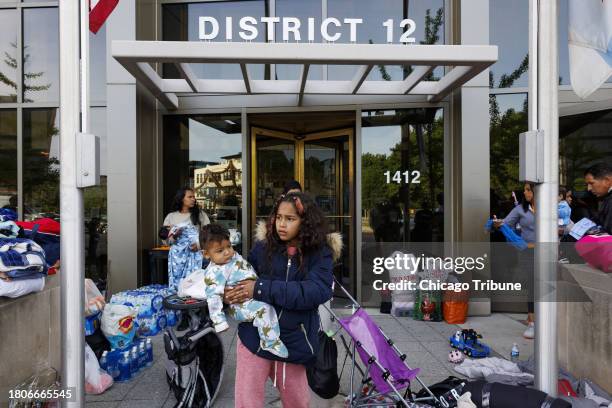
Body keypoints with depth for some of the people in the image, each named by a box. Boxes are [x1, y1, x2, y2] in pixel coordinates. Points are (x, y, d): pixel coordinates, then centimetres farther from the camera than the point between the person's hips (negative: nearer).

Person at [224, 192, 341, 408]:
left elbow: (318, 291, -22)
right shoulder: (264, 245, -3)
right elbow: (244, 276, 9)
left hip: (293, 339, 0)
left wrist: (262, 289, -24)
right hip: (256, 335, 0)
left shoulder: (320, 252, -7)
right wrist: (230, 292, -15)